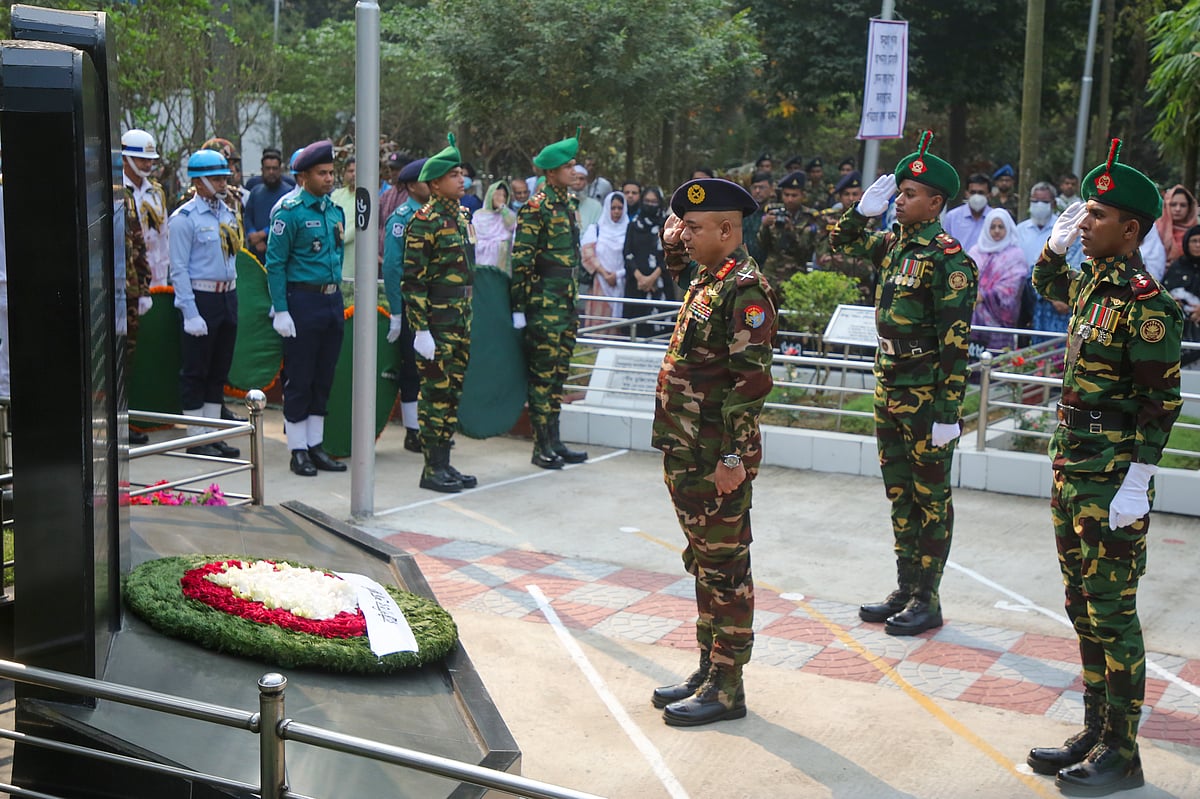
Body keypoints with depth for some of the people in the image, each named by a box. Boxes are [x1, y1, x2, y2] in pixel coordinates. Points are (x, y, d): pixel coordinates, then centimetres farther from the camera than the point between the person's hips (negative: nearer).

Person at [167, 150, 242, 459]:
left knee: (220, 369, 11)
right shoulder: (184, 218, -10)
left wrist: (232, 296, 13)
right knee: (196, 371, 1)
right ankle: (196, 439, 7)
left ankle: (213, 436, 20)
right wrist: (191, 314, -17)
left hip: (228, 296, 7)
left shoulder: (228, 214, 11)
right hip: (201, 297, -7)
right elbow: (179, 269, -12)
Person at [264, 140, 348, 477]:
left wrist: (338, 299, 14)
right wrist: (280, 310, -15)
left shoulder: (335, 210, 11)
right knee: (299, 379, 0)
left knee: (324, 377, 11)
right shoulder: (289, 211, -9)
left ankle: (316, 446, 20)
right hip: (303, 300, -7)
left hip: (333, 300, 7)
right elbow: (275, 263, -10)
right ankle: (298, 451, 8)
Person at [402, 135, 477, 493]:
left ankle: (444, 462, 19)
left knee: (453, 388, 11)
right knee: (436, 390, -4)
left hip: (460, 315, 8)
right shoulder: (425, 221, -12)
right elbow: (413, 279, -16)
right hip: (435, 317, -8)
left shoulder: (462, 215, 13)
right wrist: (421, 329, -19)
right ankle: (432, 469, 3)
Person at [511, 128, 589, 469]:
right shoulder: (535, 208, -12)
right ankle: (542, 447, 2)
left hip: (567, 298, 9)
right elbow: (521, 259, -14)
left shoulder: (567, 203, 14)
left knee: (559, 370, 12)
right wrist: (519, 307, -16)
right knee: (543, 373, -4)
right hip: (544, 298, -9)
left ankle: (554, 443, 19)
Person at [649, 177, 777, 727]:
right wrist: (673, 243, 16)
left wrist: (735, 457, -23)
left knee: (725, 567, -1)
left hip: (719, 460, -10)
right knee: (703, 564, 17)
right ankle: (708, 669, 28)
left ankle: (726, 688, 8)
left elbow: (751, 380, -22)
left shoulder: (745, 290, -17)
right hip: (687, 454, 10)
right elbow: (684, 273, 37)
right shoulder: (706, 278, 11)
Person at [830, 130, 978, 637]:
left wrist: (948, 412, -21)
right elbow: (842, 242, 25)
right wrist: (864, 208, 7)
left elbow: (956, 342, -19)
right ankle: (905, 590, 26)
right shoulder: (894, 245, 7)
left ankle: (928, 600, 12)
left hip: (926, 392, -8)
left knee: (931, 496, 3)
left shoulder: (948, 258, -16)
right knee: (899, 493, 15)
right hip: (888, 386, 8)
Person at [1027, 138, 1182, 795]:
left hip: (1111, 482, -9)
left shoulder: (1144, 303, -16)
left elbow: (1161, 402, -18)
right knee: (1083, 608, 15)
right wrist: (1056, 244, 15)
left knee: (1111, 613, -1)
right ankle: (1096, 733, 27)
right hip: (1071, 470, 9)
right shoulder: (1091, 283, 9)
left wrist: (1136, 485, -21)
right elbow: (1049, 286, 34)